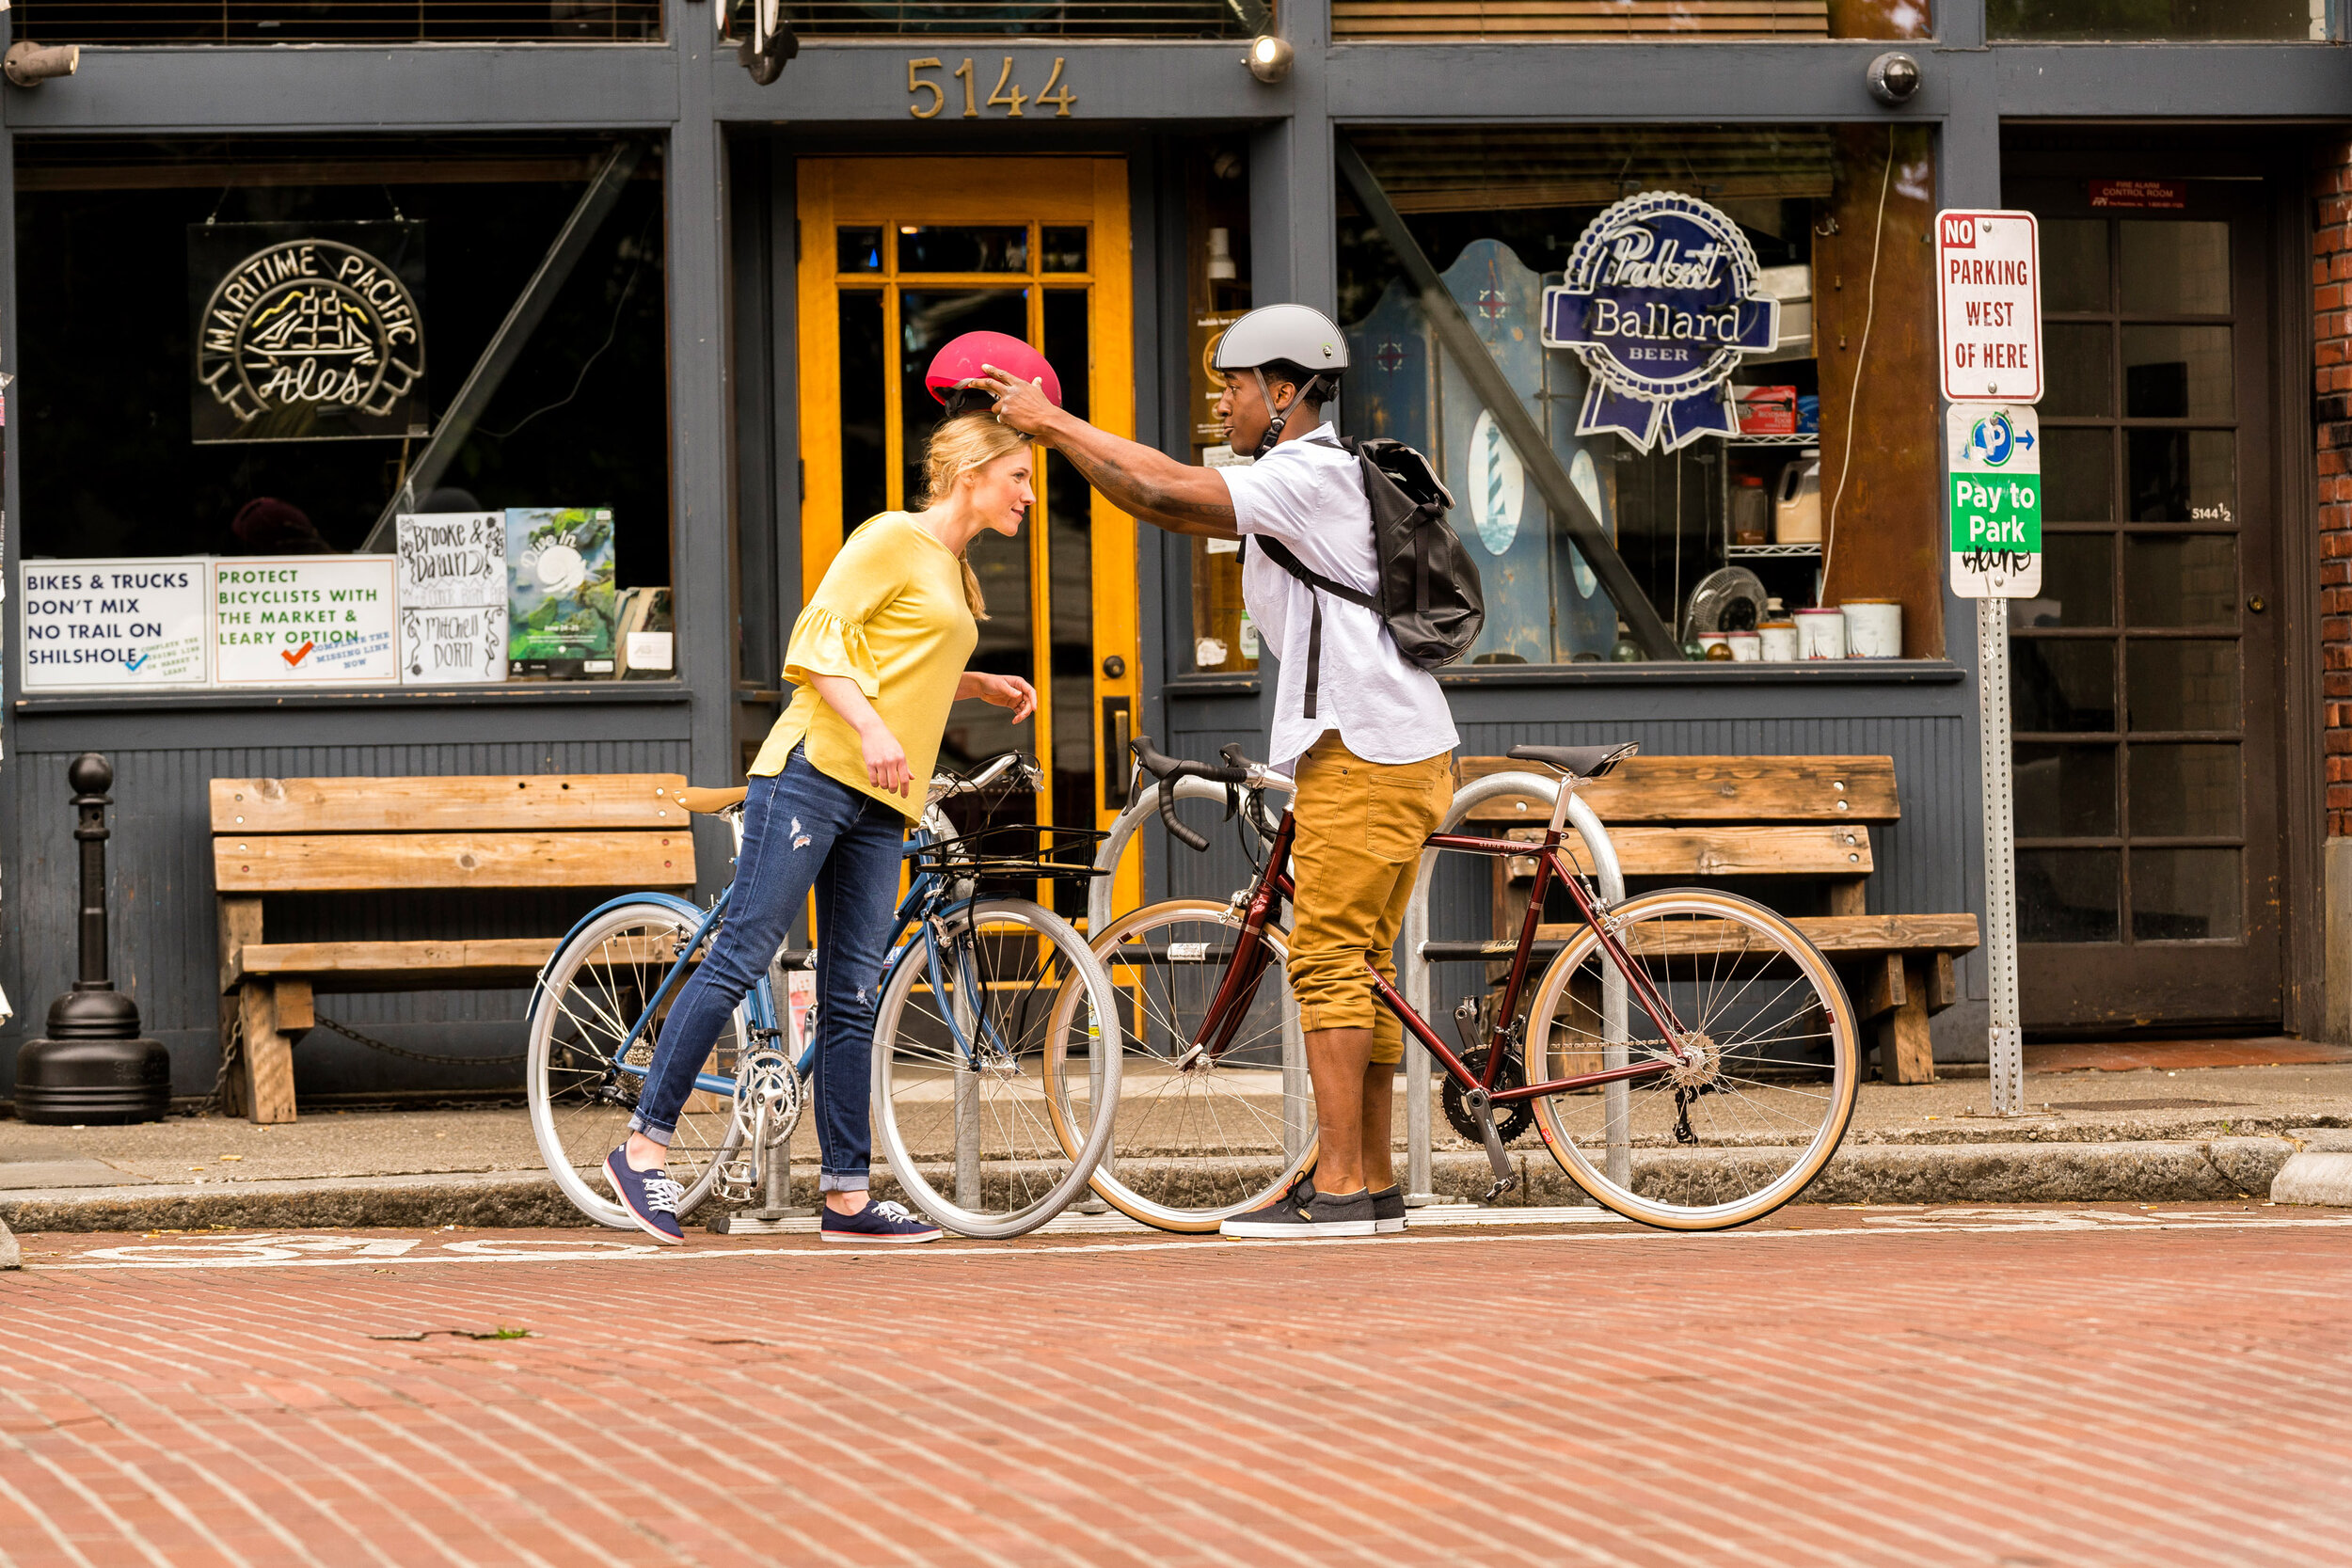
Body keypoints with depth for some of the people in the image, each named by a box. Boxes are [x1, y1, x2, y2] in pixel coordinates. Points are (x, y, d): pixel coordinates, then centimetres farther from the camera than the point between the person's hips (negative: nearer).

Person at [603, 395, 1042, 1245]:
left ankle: (847, 1196, 3)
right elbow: (818, 640, -13)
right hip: (814, 770, -8)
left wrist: (982, 686, 23)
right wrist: (872, 728, -25)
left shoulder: (952, 571, 23)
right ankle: (644, 1143, -9)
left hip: (879, 805, 8)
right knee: (741, 958, -12)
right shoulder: (893, 538, -3)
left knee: (852, 999, 5)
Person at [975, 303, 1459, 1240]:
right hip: (1397, 749, 10)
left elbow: (1166, 495, -19)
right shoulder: (1298, 480, 21)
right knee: (1360, 965, 11)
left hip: (1365, 754, -10)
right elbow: (1172, 491, 21)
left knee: (1329, 960, -10)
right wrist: (1056, 430, 15)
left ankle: (1338, 1188, -12)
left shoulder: (1312, 474, -11)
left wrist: (1054, 425, -10)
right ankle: (1372, 1182, 13)